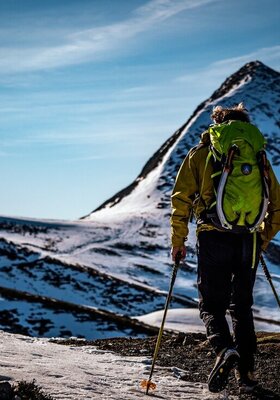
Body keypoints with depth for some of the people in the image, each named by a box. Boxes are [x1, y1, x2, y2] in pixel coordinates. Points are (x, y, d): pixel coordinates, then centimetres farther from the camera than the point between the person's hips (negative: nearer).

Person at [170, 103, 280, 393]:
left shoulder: (200, 154, 7)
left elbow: (181, 199, -1)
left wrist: (178, 241, 6)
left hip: (214, 239, -2)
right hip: (248, 241, 2)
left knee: (211, 304, 5)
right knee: (242, 305, 15)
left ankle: (224, 349, -23)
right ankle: (246, 373, 13)